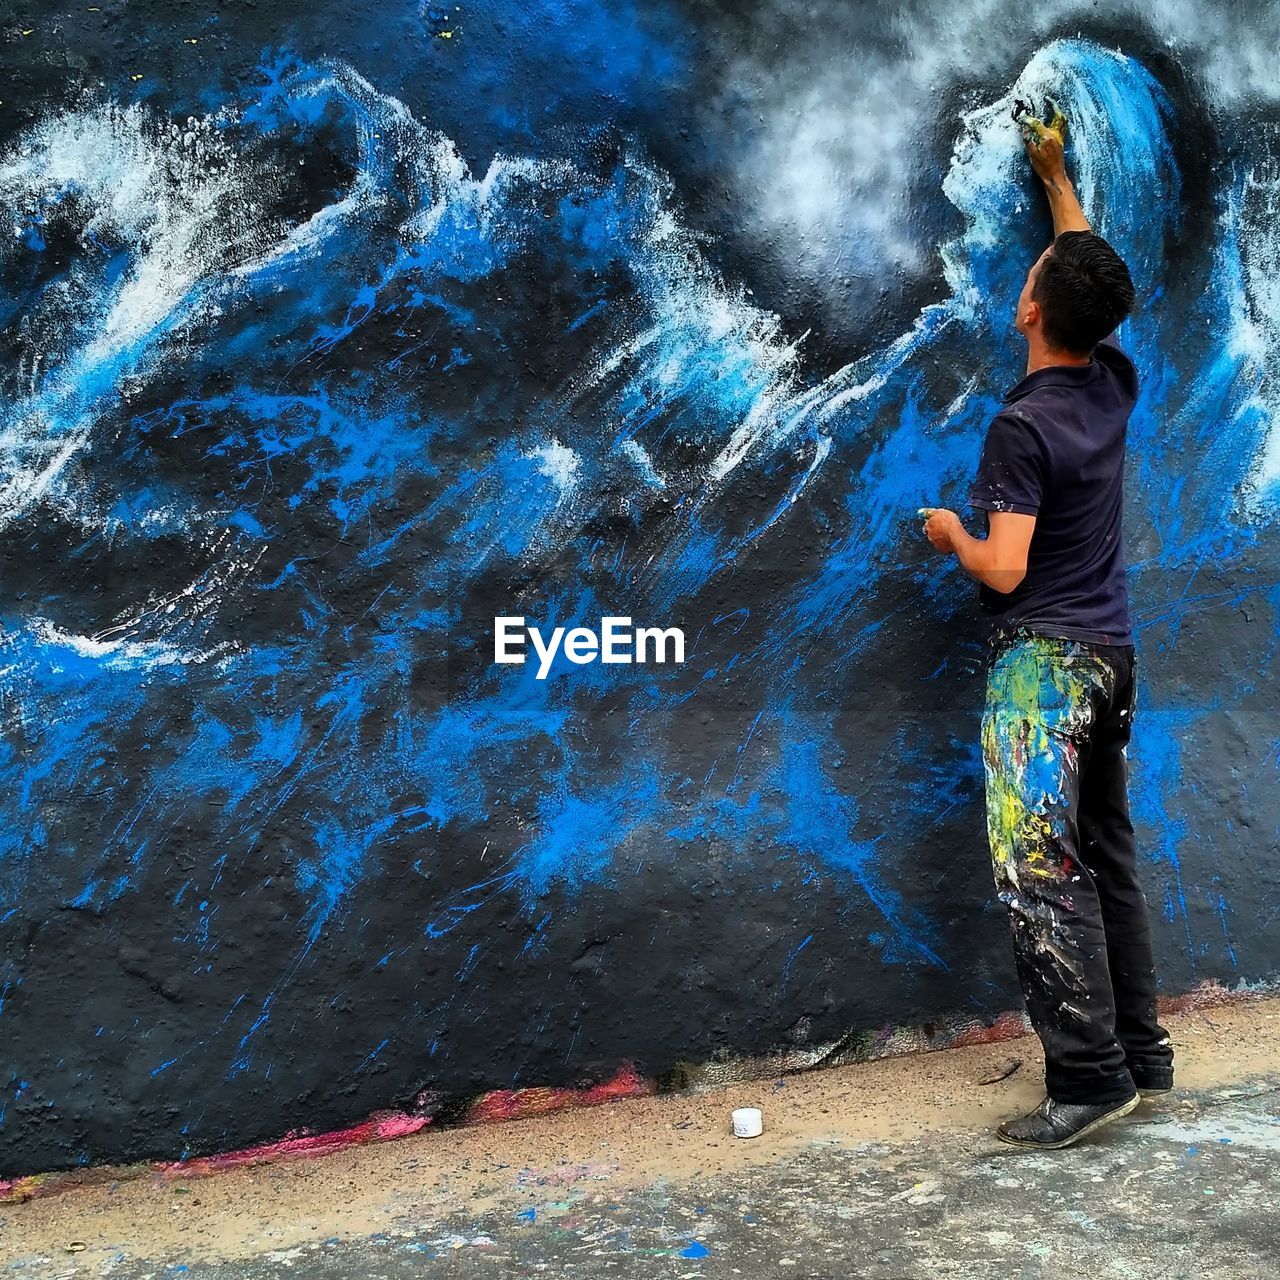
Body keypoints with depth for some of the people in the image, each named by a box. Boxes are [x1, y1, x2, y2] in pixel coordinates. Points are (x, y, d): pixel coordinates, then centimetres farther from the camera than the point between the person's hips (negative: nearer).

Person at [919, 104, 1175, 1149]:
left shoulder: (1023, 425, -17)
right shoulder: (1116, 387, 4)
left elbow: (1004, 569, -19)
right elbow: (1093, 273, 23)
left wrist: (950, 533, 2)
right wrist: (1056, 178, 33)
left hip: (1043, 656, -8)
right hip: (1111, 652, 8)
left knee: (1040, 868, -7)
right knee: (1107, 856, 14)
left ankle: (1088, 1079, -6)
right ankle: (1141, 1054, 21)